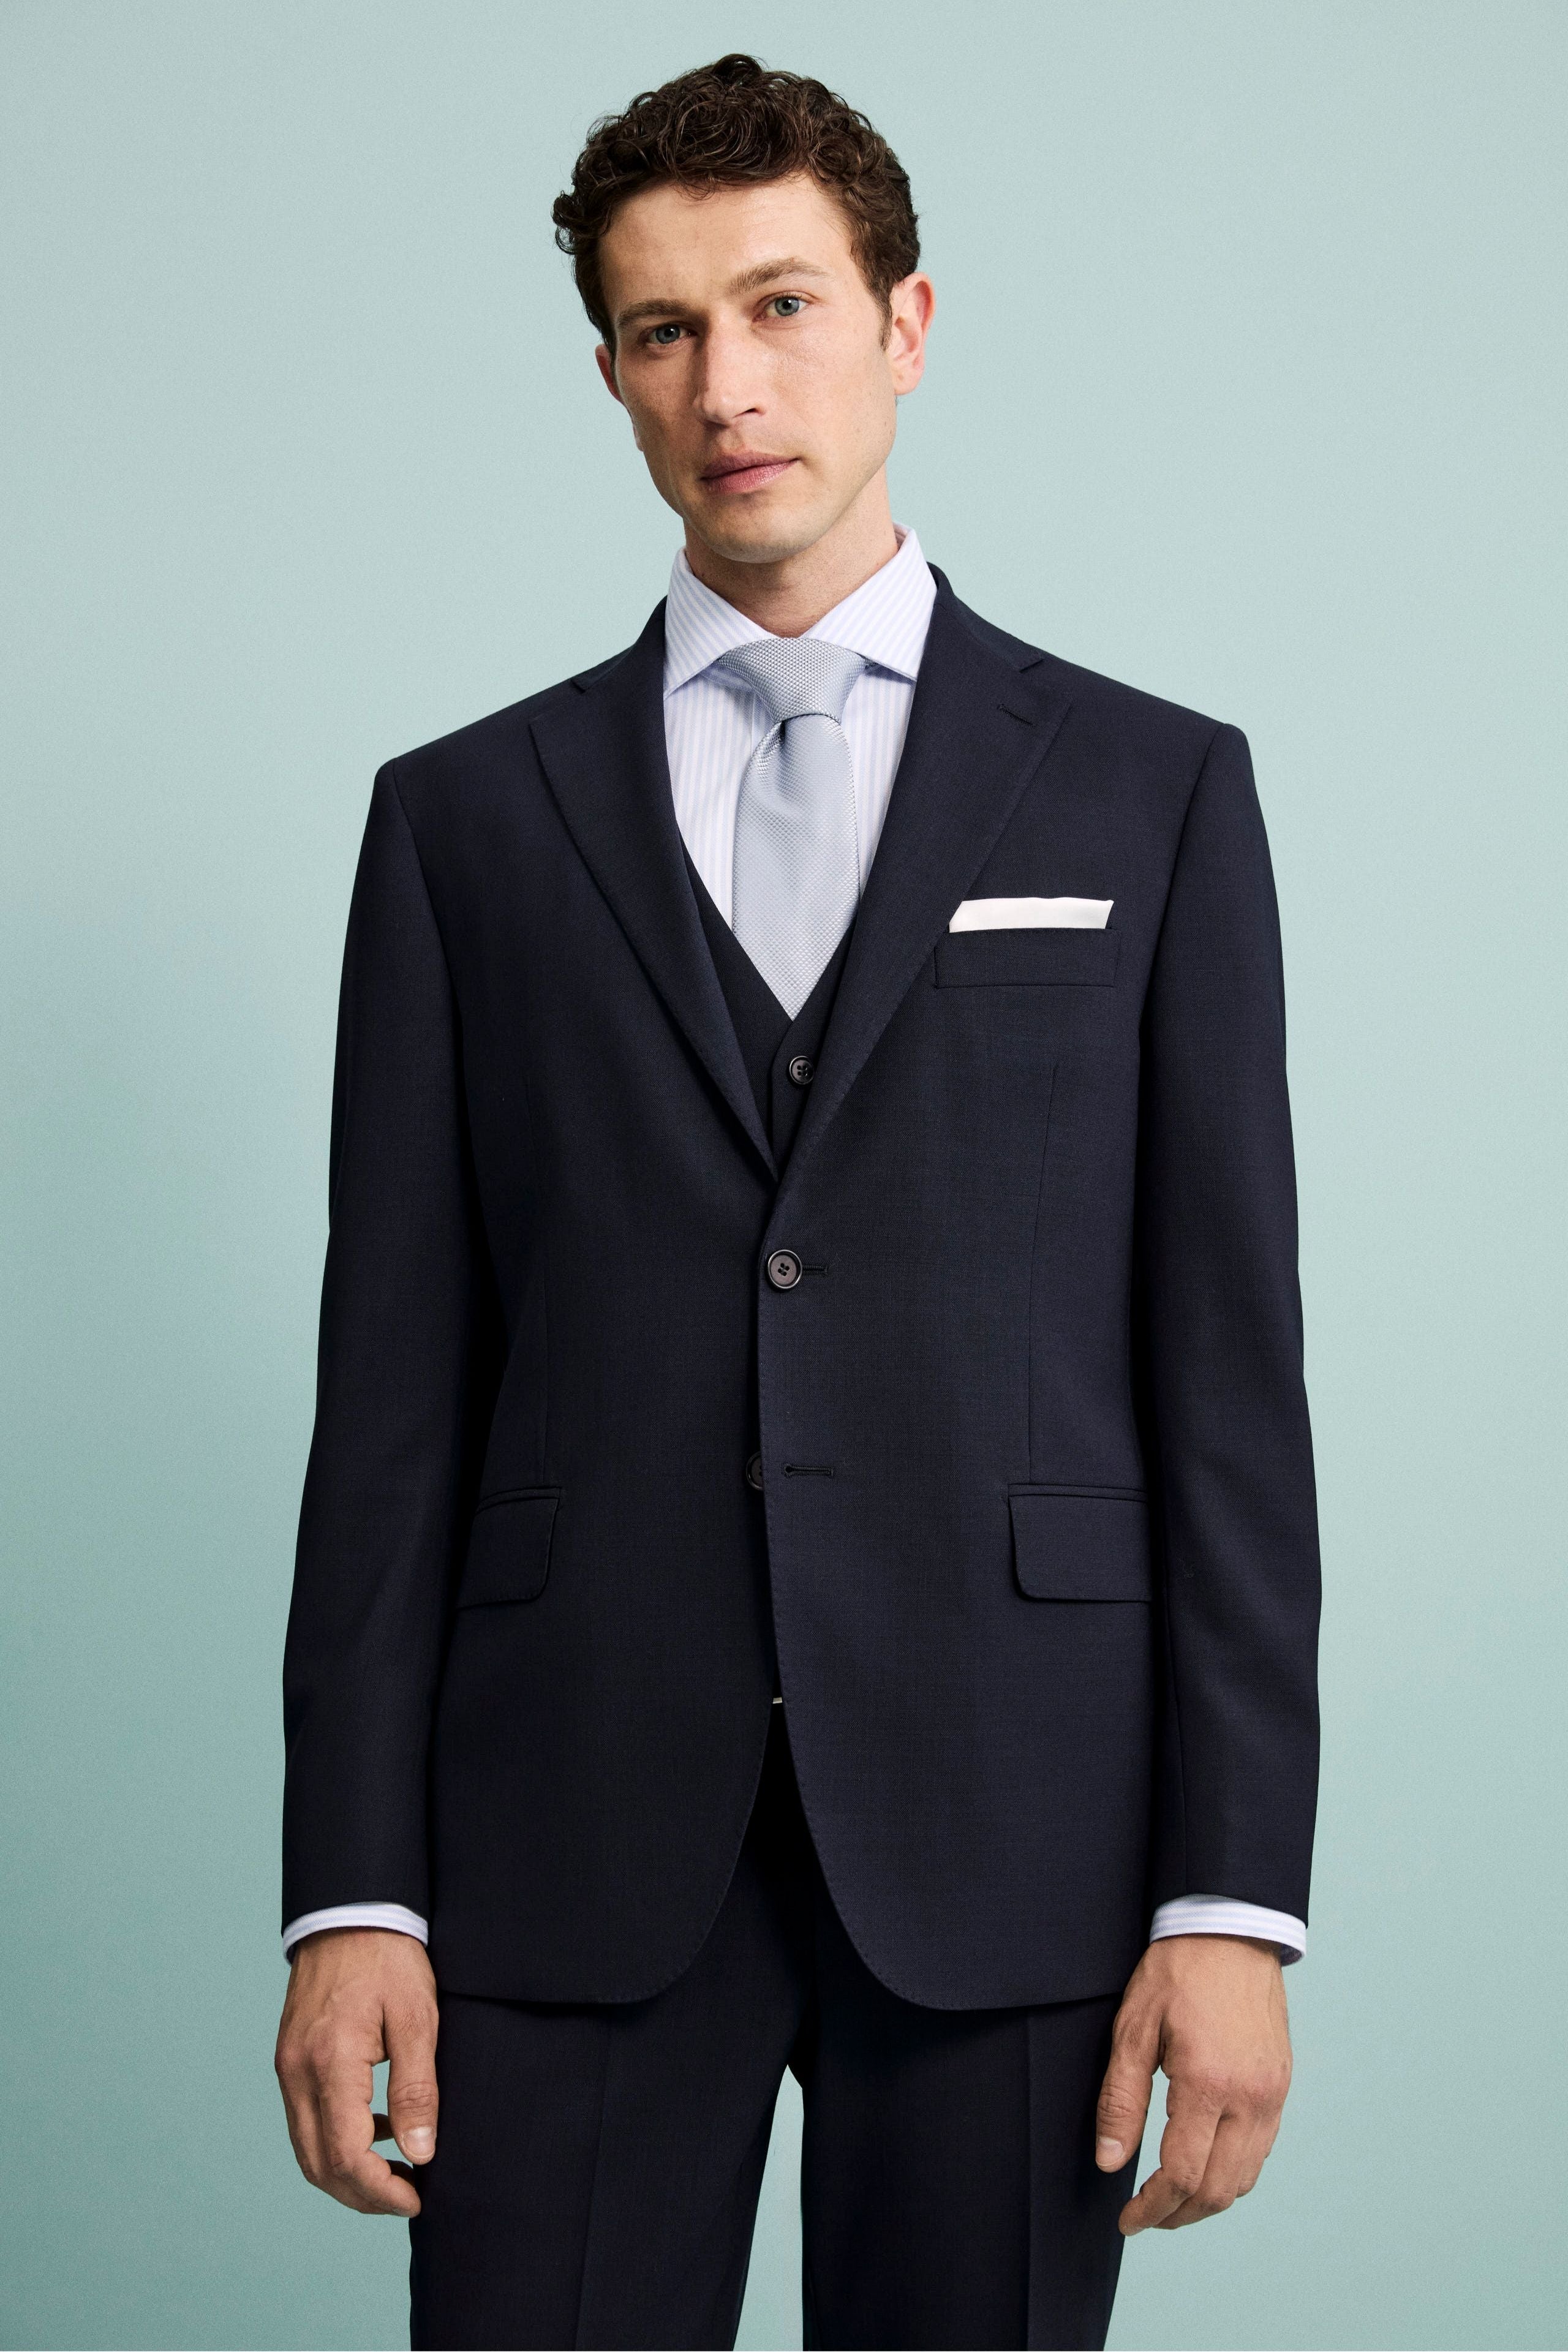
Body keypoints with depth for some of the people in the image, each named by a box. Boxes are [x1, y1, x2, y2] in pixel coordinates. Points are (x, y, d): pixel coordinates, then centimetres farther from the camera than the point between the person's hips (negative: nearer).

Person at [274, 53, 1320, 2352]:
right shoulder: (466, 818, 10)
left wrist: (1236, 1897, -5)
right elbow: (396, 1386, 6)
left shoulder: (1150, 793, 8)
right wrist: (351, 1894, -1)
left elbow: (1230, 1364, 3)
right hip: (575, 1849, 1)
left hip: (1002, 1828, 0)